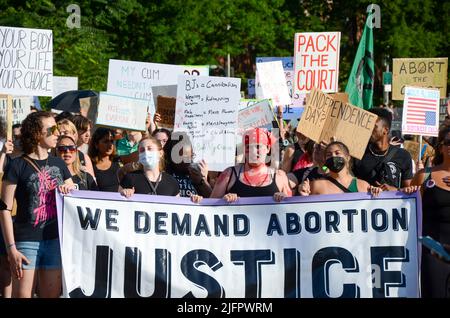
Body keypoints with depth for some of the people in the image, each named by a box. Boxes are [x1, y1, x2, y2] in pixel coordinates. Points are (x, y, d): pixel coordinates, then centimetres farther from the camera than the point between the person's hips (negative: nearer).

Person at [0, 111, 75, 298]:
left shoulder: (58, 164, 11)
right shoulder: (17, 166, -4)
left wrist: (68, 190, -4)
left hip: (55, 240, 5)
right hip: (27, 241, -5)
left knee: (52, 295, 7)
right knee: (22, 295, -6)